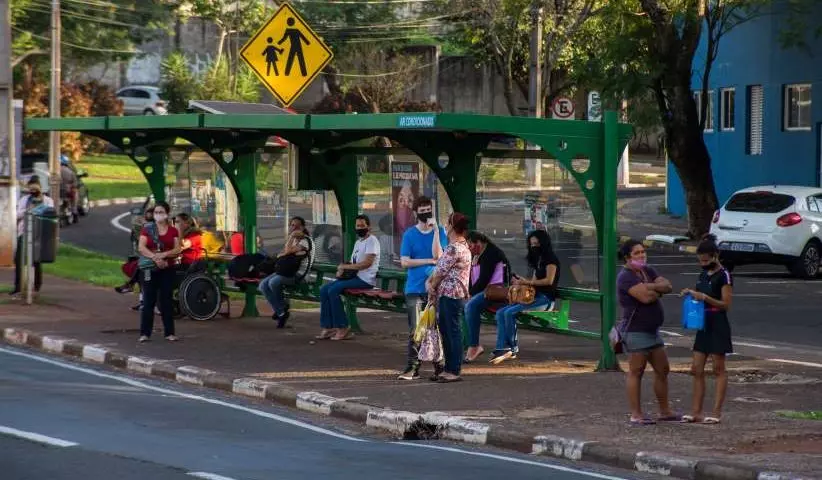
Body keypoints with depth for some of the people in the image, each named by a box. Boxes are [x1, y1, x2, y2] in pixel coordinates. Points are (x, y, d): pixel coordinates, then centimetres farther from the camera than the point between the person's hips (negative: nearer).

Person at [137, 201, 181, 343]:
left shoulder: (173, 231, 8)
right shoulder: (147, 229, 4)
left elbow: (177, 249, -1)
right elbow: (141, 247, -8)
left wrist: (164, 254, -19)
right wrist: (155, 257, -22)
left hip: (167, 269, 1)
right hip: (150, 269, -1)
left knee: (166, 301, 4)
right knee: (148, 301, -1)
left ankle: (169, 333, 7)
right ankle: (144, 333, 1)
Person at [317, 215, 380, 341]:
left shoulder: (372, 241, -8)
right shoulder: (358, 242, 22)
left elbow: (367, 263, -19)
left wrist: (345, 267, -15)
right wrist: (341, 270, 0)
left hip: (365, 279, -10)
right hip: (354, 276, 10)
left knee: (333, 290, -24)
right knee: (324, 290, -4)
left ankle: (343, 329, -18)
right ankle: (328, 327, -7)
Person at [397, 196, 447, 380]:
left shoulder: (440, 232, 5)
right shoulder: (409, 234, 4)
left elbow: (437, 254, -10)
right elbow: (404, 262, -3)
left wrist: (435, 230, -15)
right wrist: (430, 261, -8)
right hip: (415, 288, 0)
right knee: (415, 330, -5)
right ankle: (412, 368, -4)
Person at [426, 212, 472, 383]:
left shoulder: (453, 248, -17)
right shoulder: (462, 246, 16)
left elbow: (441, 272, -13)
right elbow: (440, 266, 16)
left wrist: (432, 288, 2)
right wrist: (429, 281, 5)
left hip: (450, 295, -10)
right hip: (454, 294, 10)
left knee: (452, 332, -6)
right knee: (447, 331, 14)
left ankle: (454, 371, -3)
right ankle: (449, 368, 20)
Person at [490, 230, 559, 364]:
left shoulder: (550, 259, -5)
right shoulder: (538, 259, 24)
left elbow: (549, 280, -16)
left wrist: (527, 282, -15)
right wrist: (520, 282, 2)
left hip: (545, 298, -9)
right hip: (534, 296, 9)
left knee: (510, 312, -25)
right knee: (501, 313, -10)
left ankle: (513, 348, -13)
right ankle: (501, 348, -20)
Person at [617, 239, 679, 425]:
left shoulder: (647, 271, 13)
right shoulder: (626, 277, -14)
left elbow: (667, 286, 1)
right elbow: (645, 297, -26)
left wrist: (650, 287, -16)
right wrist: (658, 291, -5)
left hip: (652, 331, 9)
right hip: (635, 331, -9)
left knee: (662, 370, 13)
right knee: (636, 372, -6)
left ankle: (665, 411, 22)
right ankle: (636, 415, -5)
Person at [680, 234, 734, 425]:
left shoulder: (723, 276, -11)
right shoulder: (704, 274, 13)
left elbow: (726, 304, -15)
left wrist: (704, 297, -24)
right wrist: (692, 293, 2)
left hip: (718, 325, -8)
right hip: (703, 325, 8)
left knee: (719, 369, -1)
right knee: (697, 369, 5)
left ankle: (717, 412, 1)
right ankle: (696, 412, 7)